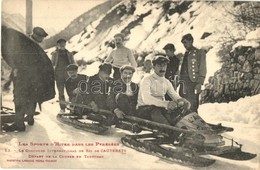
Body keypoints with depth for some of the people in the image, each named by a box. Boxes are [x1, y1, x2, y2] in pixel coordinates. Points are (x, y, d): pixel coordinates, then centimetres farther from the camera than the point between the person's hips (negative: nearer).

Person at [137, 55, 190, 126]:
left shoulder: (167, 82, 12)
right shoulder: (146, 80, -10)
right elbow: (146, 99, -28)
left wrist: (181, 100, -19)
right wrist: (166, 104, -42)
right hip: (144, 109, -6)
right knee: (155, 112, -38)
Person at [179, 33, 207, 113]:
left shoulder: (199, 53, 2)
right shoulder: (186, 54, 22)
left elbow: (203, 70, -4)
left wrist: (199, 83, -13)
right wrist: (180, 81, 13)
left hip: (193, 83, -7)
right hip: (184, 82, 7)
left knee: (192, 106, -10)